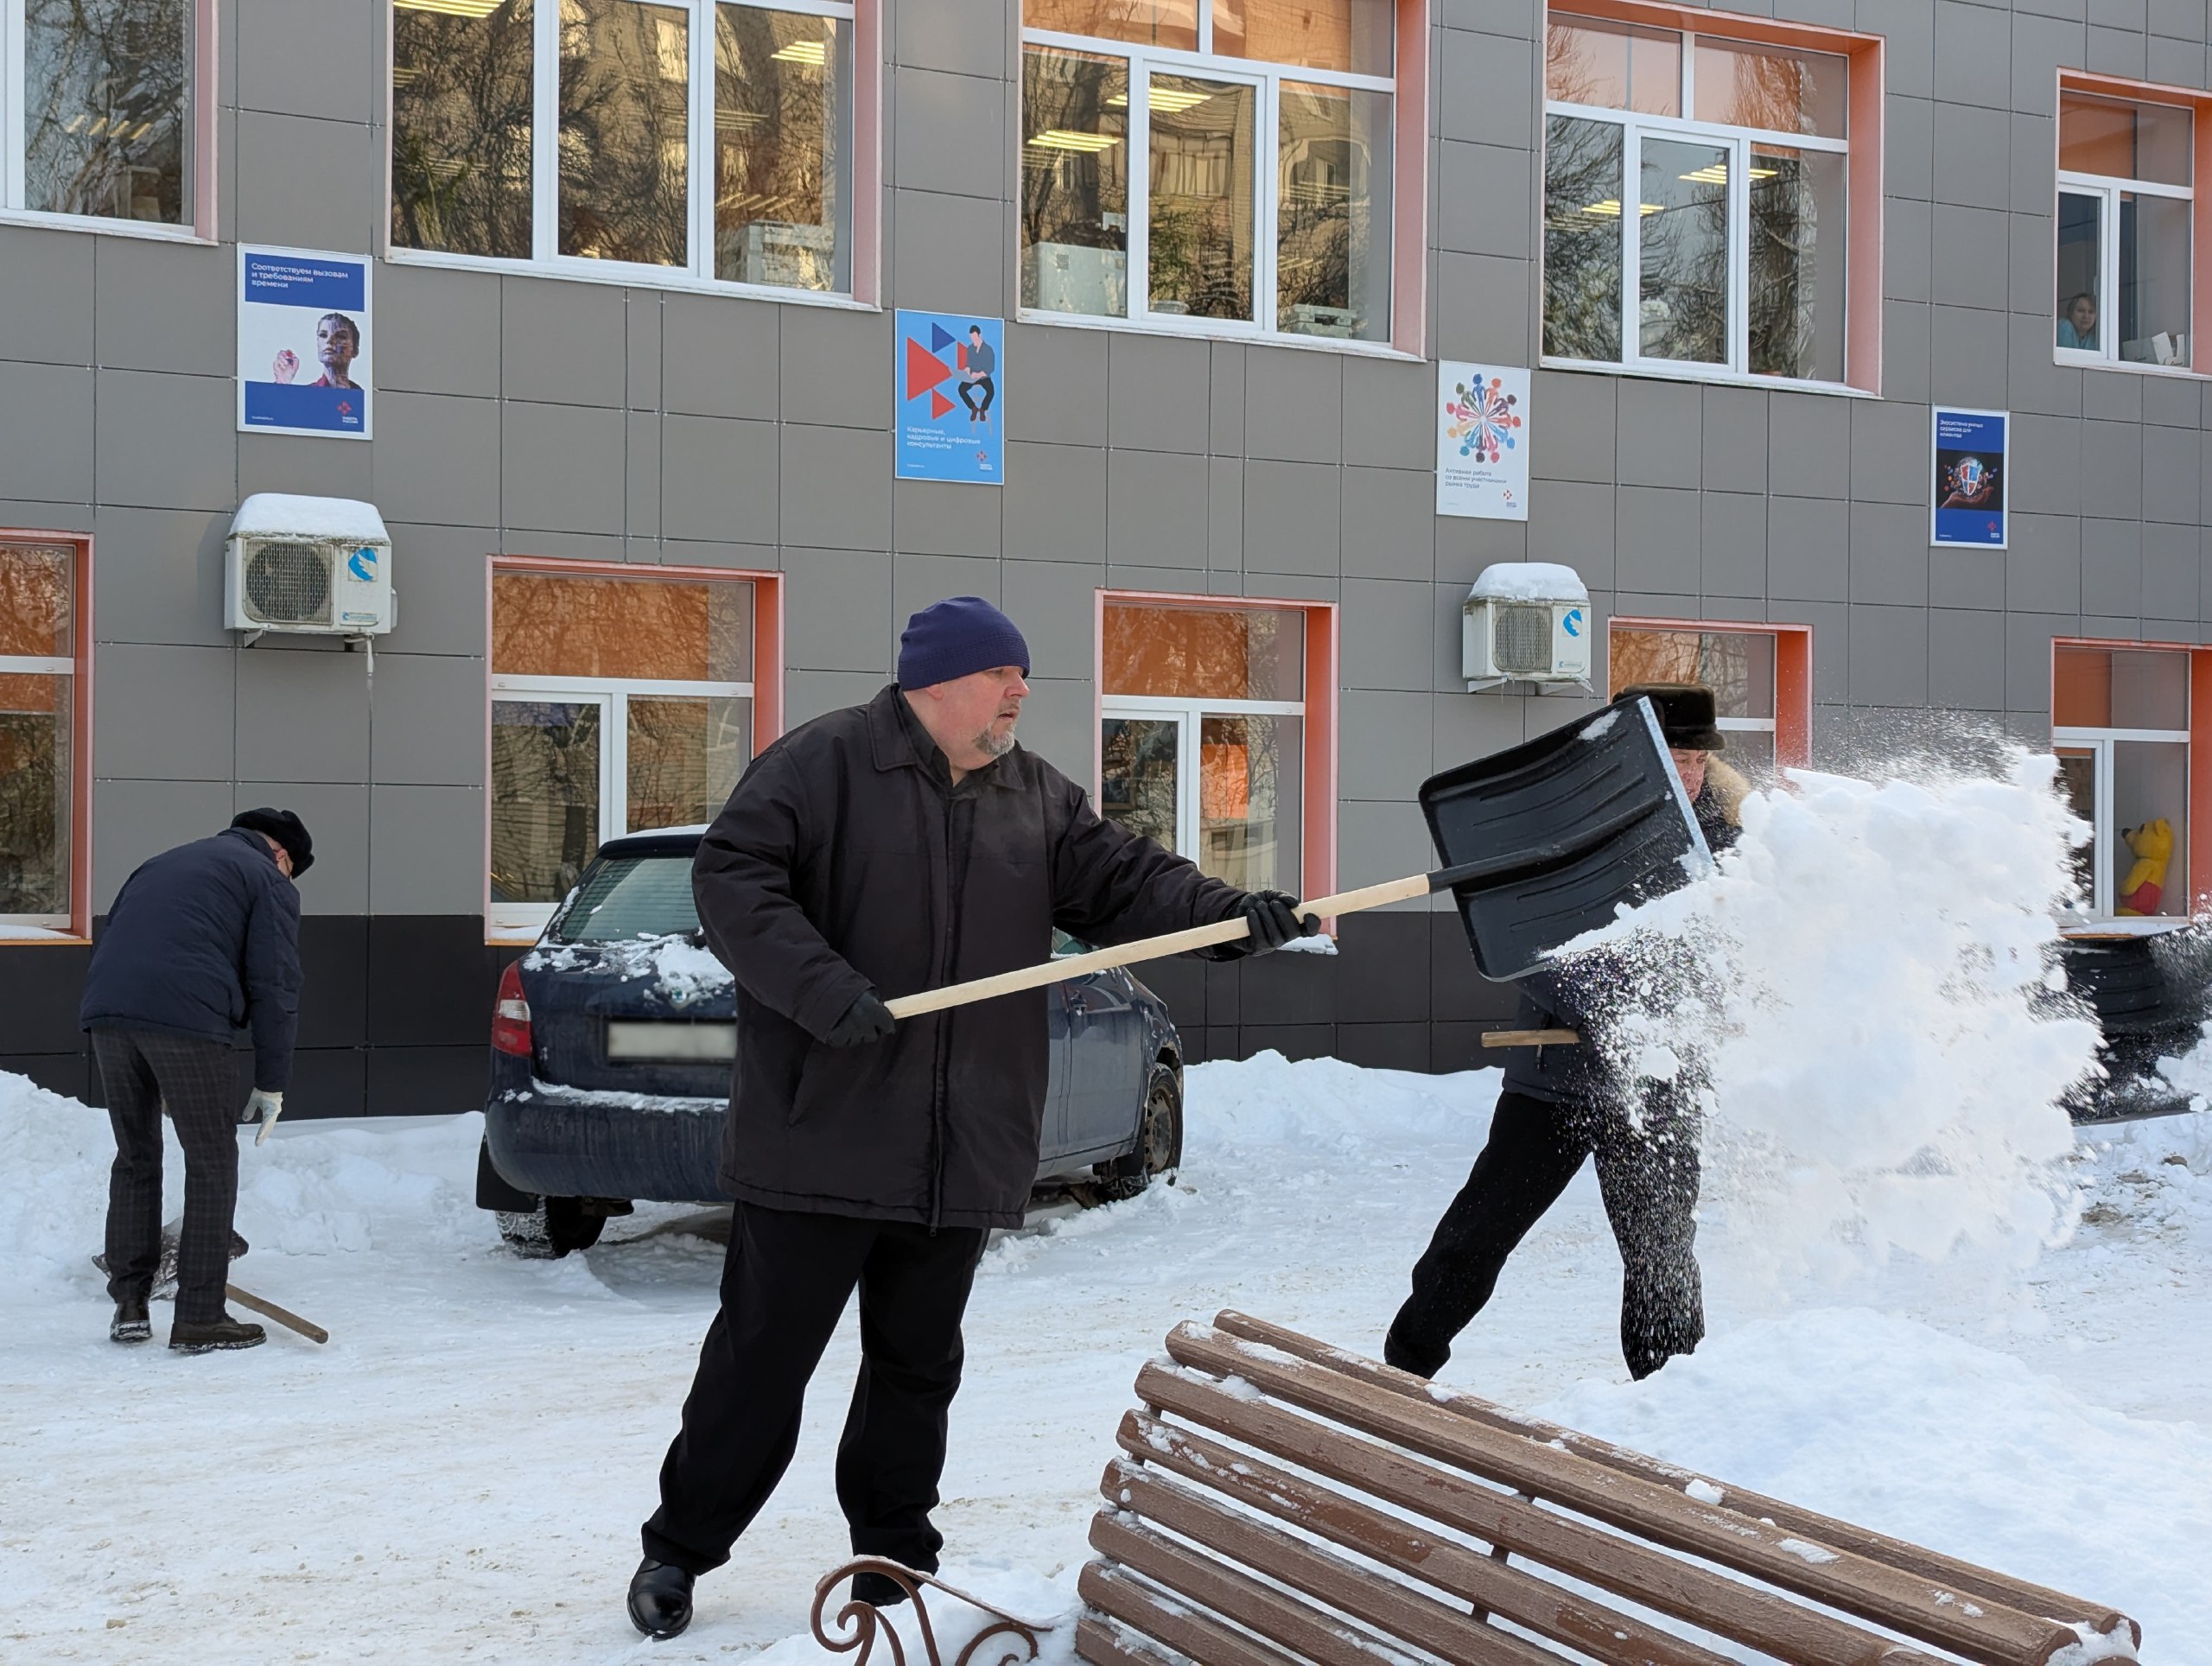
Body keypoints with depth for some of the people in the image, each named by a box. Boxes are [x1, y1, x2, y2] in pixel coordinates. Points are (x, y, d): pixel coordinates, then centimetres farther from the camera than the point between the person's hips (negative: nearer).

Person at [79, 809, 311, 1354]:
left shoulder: (163, 864, 32)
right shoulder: (268, 880, 12)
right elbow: (274, 983, 2)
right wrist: (271, 1082, 6)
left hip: (106, 1011, 6)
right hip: (186, 1018, -6)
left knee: (135, 1157, 19)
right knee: (212, 1165, 4)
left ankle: (129, 1306, 21)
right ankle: (199, 1319, 4)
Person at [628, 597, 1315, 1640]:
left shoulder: (1038, 799, 11)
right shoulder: (822, 764, -7)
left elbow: (1124, 881, 5)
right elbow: (731, 875, -13)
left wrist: (1231, 914, -13)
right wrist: (822, 987, -25)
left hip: (961, 1153, 5)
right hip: (820, 1137, -5)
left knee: (918, 1366, 14)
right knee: (763, 1357, 3)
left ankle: (895, 1555, 28)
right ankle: (678, 1551, 18)